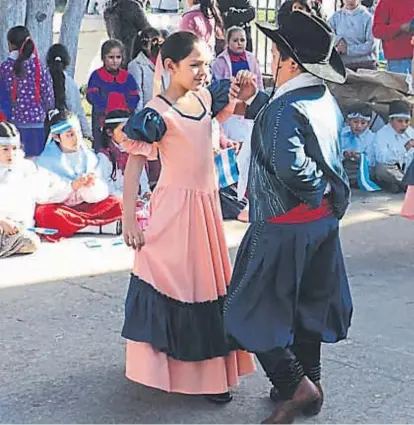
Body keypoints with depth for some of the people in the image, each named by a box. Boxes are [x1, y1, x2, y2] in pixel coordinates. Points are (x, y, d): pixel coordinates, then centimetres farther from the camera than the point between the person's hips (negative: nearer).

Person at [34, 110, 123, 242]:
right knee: (44, 214, -36)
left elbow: (101, 192, 2)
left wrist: (93, 185, -21)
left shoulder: (88, 155, 8)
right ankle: (103, 225, -33)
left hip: (86, 207, 3)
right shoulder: (46, 160, -1)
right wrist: (72, 186, -22)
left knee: (116, 203, -18)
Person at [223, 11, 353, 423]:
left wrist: (316, 190, -19)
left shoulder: (285, 108, -24)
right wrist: (255, 100, 10)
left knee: (253, 311, 4)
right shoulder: (325, 100, 4)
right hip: (322, 221, 9)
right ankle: (309, 382, 32)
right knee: (309, 303, 20)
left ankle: (295, 385, 3)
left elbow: (289, 164, -37)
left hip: (284, 228, -9)